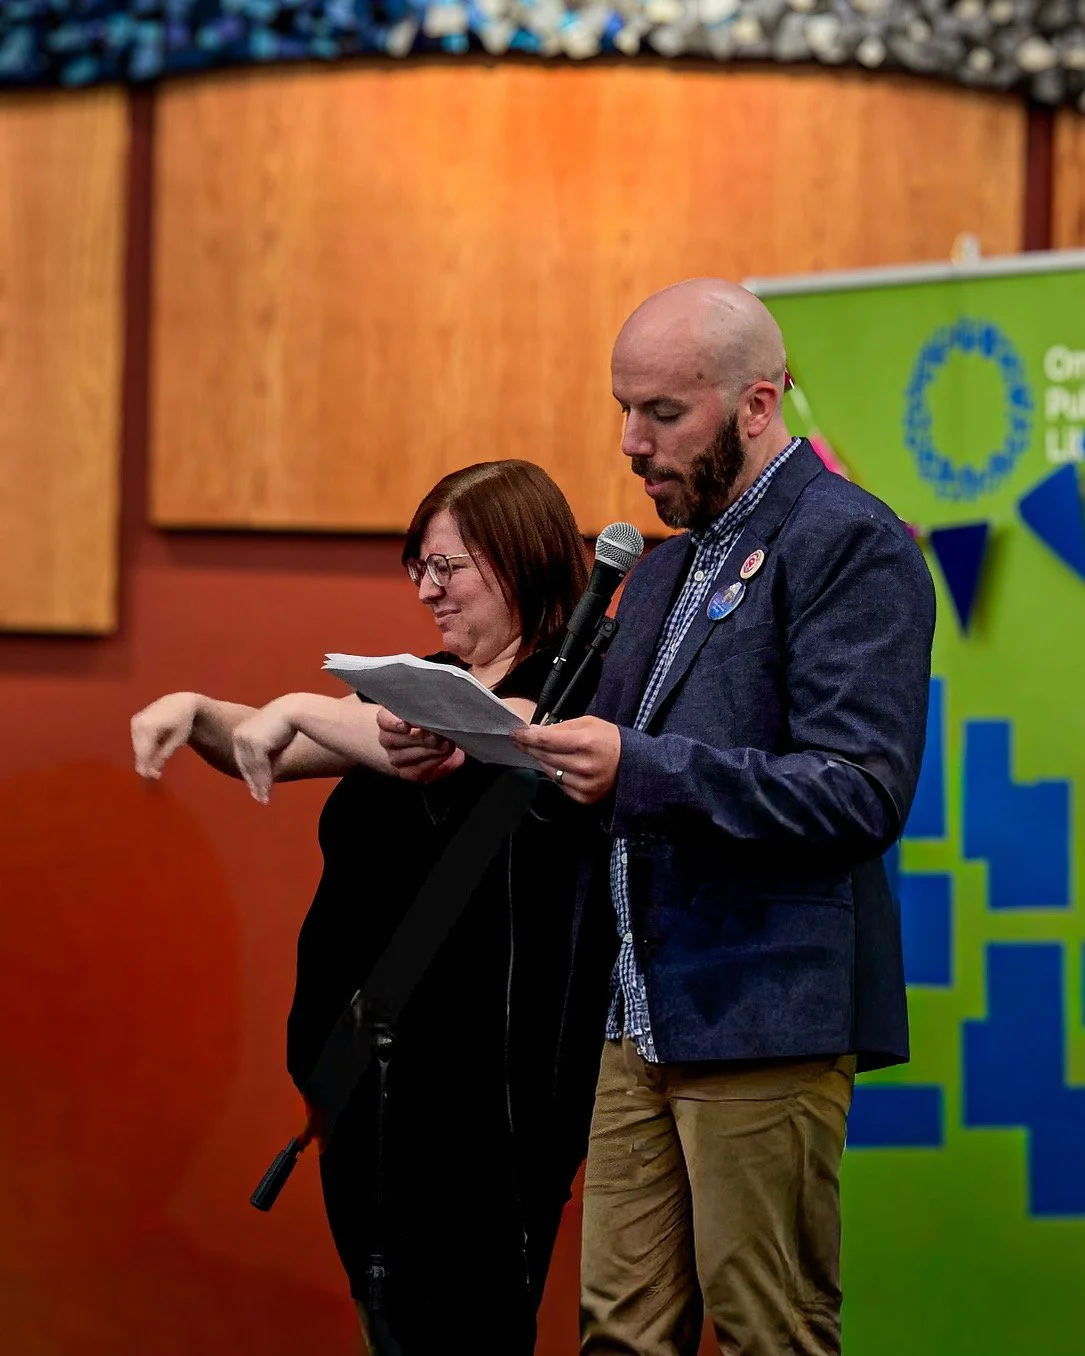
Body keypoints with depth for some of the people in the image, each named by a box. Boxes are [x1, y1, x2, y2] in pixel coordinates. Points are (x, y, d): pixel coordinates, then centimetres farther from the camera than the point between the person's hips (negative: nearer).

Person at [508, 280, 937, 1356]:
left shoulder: (848, 544, -8)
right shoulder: (666, 569, 20)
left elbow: (862, 792, -18)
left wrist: (640, 768, -24)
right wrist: (551, 753, 2)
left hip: (767, 1017, -8)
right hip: (646, 1019, 8)